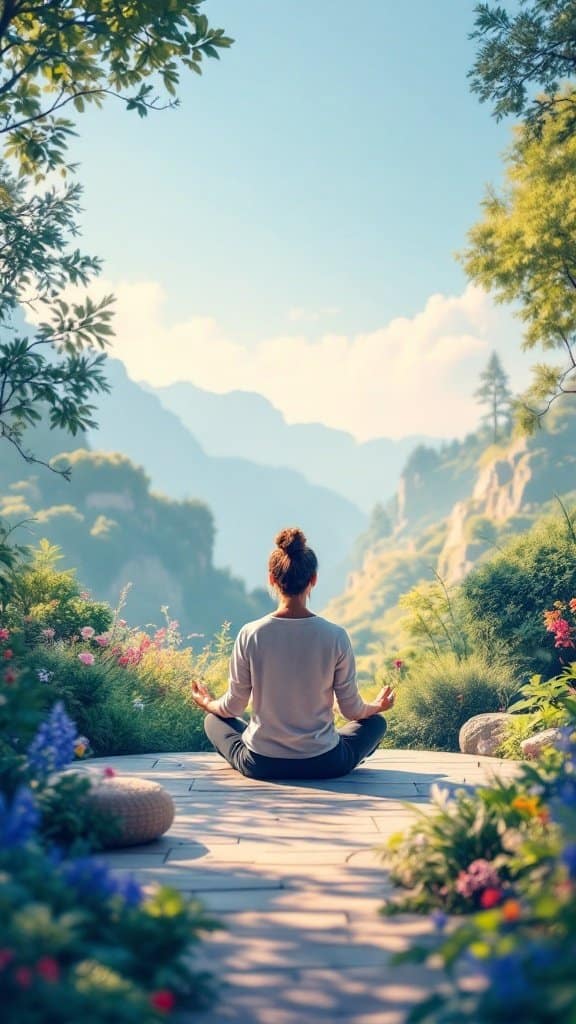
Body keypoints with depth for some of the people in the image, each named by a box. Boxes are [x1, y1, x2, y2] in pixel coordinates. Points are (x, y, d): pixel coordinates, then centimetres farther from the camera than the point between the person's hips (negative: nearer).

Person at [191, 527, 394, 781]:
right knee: (376, 722, 28)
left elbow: (233, 707, -1)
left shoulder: (250, 635, -13)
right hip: (324, 765, 0)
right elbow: (352, 710, -3)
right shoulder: (336, 636, -14)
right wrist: (377, 706, 21)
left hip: (260, 765, 1)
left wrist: (208, 704, 23)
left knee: (213, 720, 31)